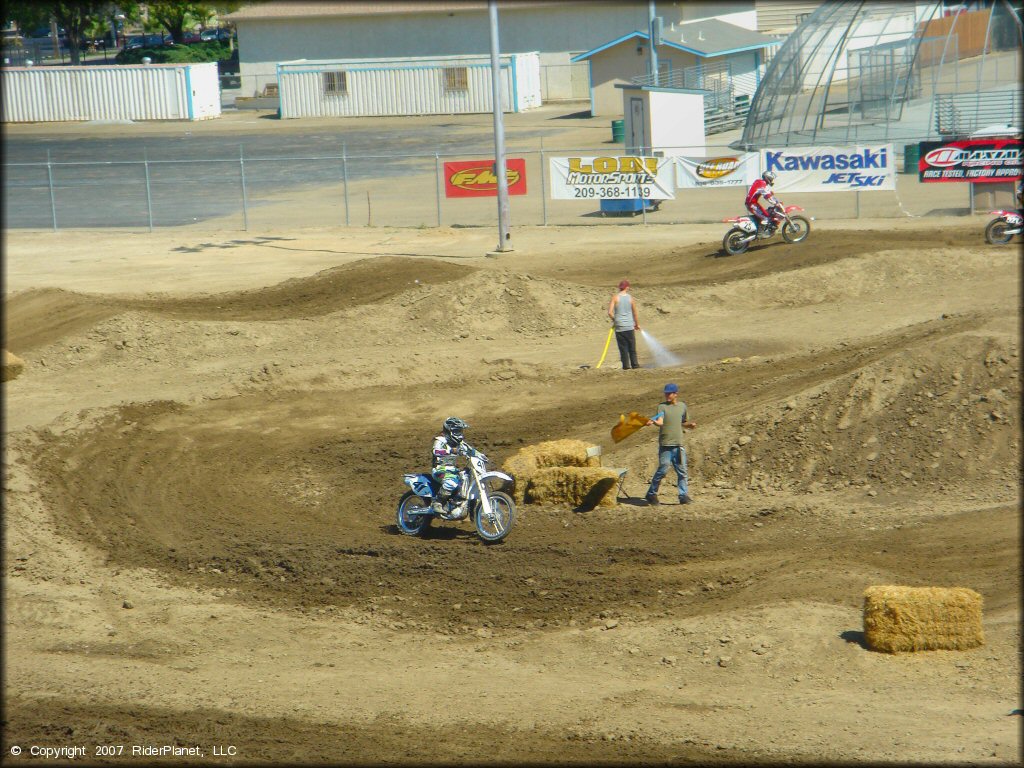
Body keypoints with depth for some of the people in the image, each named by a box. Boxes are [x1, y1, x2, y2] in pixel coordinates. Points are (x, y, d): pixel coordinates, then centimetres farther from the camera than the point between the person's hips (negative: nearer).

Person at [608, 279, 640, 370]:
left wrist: (614, 320, 7)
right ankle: (634, 364, 10)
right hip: (629, 327, 1)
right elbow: (635, 313, 7)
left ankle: (626, 365, 3)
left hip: (619, 327, -1)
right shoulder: (630, 298, -1)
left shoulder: (615, 298, -5)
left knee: (623, 347, 4)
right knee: (632, 348, 10)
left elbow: (610, 312, -12)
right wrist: (637, 324, 22)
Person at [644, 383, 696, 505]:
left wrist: (689, 424, 6)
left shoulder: (682, 406, 13)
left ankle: (684, 495, 9)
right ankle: (651, 494, 5)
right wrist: (653, 421, -40)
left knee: (682, 470, 3)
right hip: (665, 444, -4)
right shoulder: (662, 407, -2)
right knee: (663, 470, -7)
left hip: (678, 444, 4)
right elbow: (660, 421, -18)